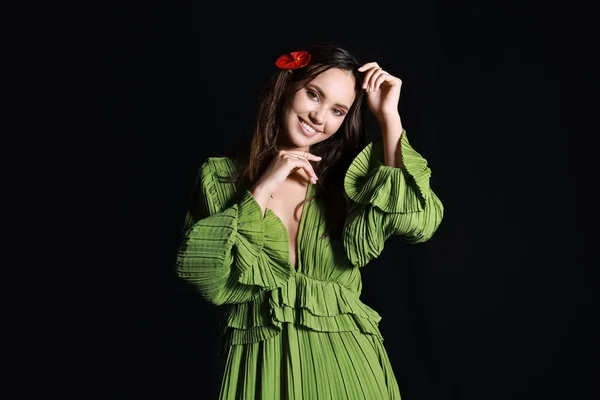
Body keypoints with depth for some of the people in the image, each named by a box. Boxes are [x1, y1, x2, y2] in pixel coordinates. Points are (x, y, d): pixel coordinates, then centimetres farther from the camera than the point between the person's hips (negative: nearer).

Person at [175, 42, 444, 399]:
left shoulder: (349, 178, 2)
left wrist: (388, 116, -11)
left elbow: (419, 223, -17)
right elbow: (196, 271, -11)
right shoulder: (218, 176, 0)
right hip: (258, 366, -1)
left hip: (343, 363, 1)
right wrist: (262, 190, -15)